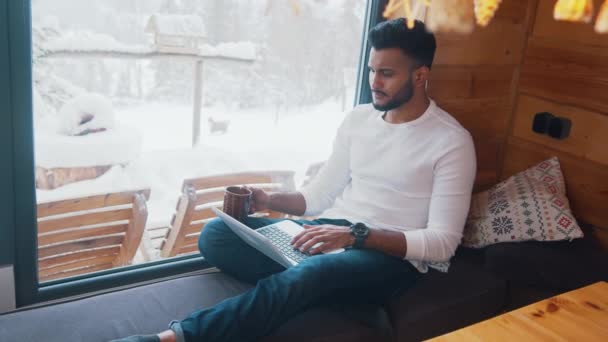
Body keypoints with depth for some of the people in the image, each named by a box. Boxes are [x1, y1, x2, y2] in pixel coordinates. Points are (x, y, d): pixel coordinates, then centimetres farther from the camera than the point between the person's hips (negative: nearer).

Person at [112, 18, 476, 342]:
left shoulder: (452, 141, -6)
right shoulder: (358, 118, 12)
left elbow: (442, 242, -12)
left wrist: (357, 235, -24)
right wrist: (269, 200, -4)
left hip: (392, 256, -6)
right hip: (334, 234, 6)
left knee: (310, 273, -41)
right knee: (216, 234, -16)